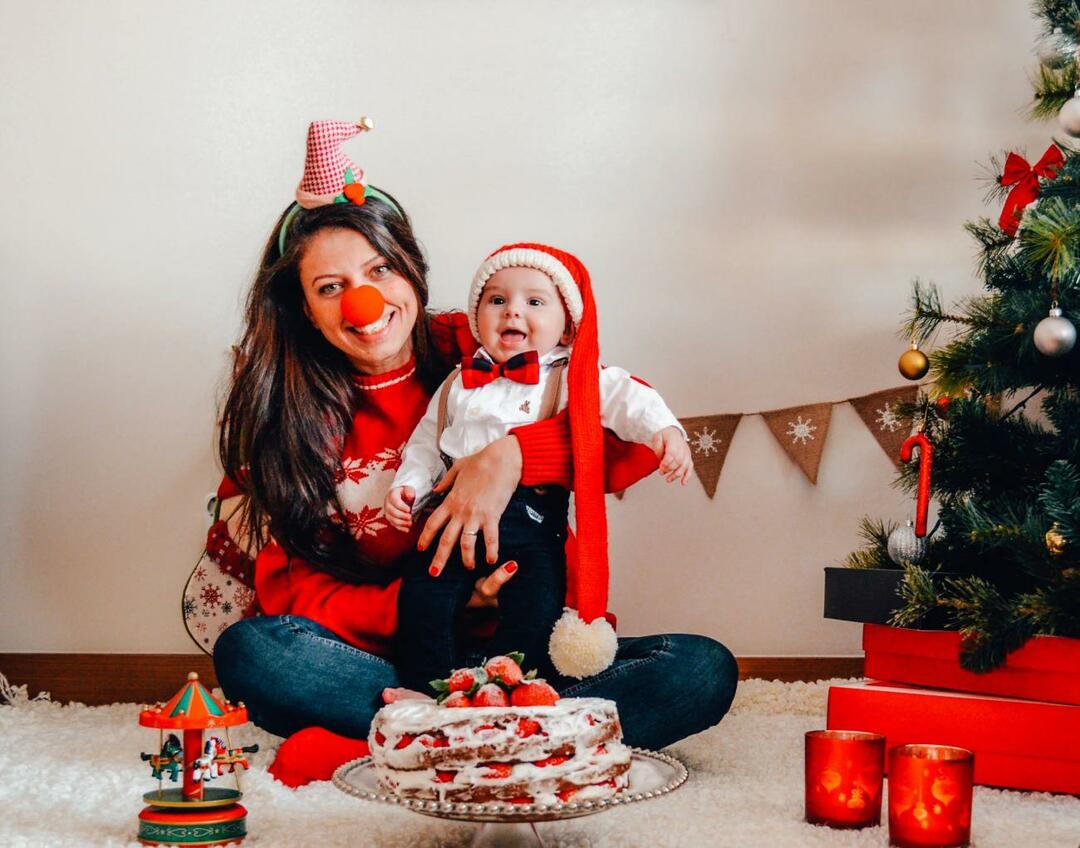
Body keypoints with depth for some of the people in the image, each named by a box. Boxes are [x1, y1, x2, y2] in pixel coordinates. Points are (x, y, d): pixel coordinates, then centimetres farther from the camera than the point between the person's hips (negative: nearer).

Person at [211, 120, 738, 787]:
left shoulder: (481, 351, 2)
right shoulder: (286, 411, 4)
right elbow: (290, 588, -3)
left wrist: (511, 455, -23)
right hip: (384, 656, -1)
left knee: (704, 671, -25)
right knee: (248, 652, -28)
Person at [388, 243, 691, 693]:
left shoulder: (568, 380, 7)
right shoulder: (459, 383, 20)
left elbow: (621, 395, -7)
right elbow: (427, 441, 25)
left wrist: (663, 428, -25)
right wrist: (407, 485, 10)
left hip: (530, 516, -3)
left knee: (536, 613, -19)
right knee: (422, 602, -9)